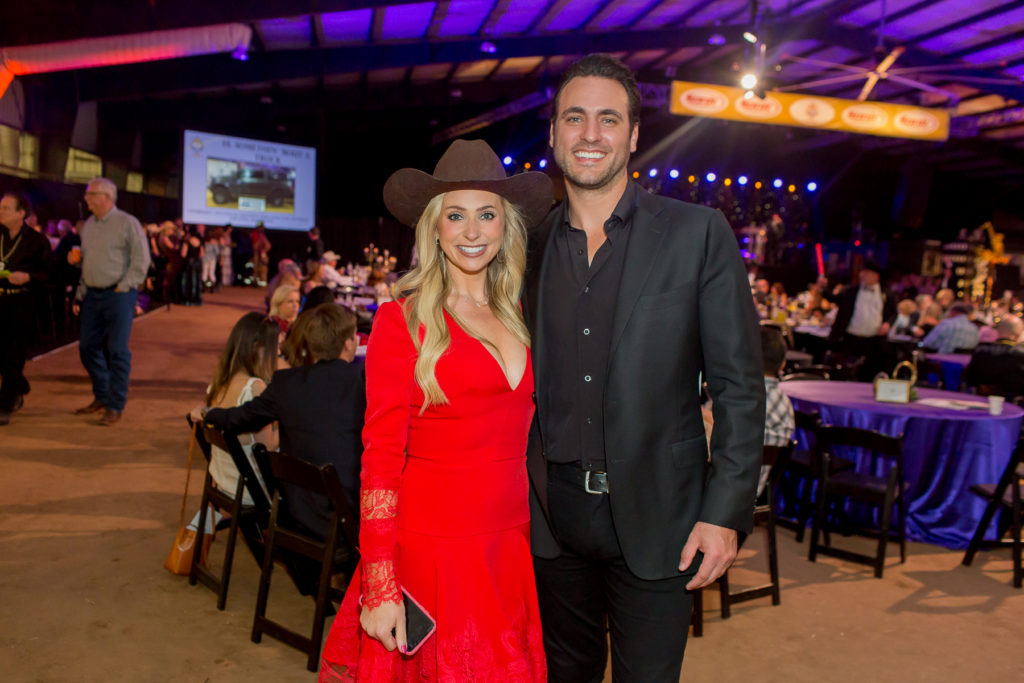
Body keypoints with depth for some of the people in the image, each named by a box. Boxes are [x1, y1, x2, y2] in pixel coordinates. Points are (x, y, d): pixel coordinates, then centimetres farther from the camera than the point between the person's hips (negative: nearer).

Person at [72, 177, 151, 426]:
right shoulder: (88, 225, 14)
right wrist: (80, 294, 14)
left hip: (118, 295, -7)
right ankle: (101, 397, 27)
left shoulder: (127, 223, -7)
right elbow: (85, 262, 19)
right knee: (88, 347, 11)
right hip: (92, 294, 7)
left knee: (117, 350, -4)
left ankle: (115, 406, 5)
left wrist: (123, 288, -14)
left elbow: (141, 260, -11)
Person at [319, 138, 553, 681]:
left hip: (510, 553, 5)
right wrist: (380, 587, -13)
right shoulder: (403, 320, -8)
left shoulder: (517, 317, 7)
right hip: (432, 550, -5)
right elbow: (381, 455, -10)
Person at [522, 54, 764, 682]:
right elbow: (528, 381, 10)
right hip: (553, 515, 3)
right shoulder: (532, 245, 4)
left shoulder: (698, 233, -6)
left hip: (655, 518, -3)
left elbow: (740, 386, -6)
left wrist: (726, 513, -11)